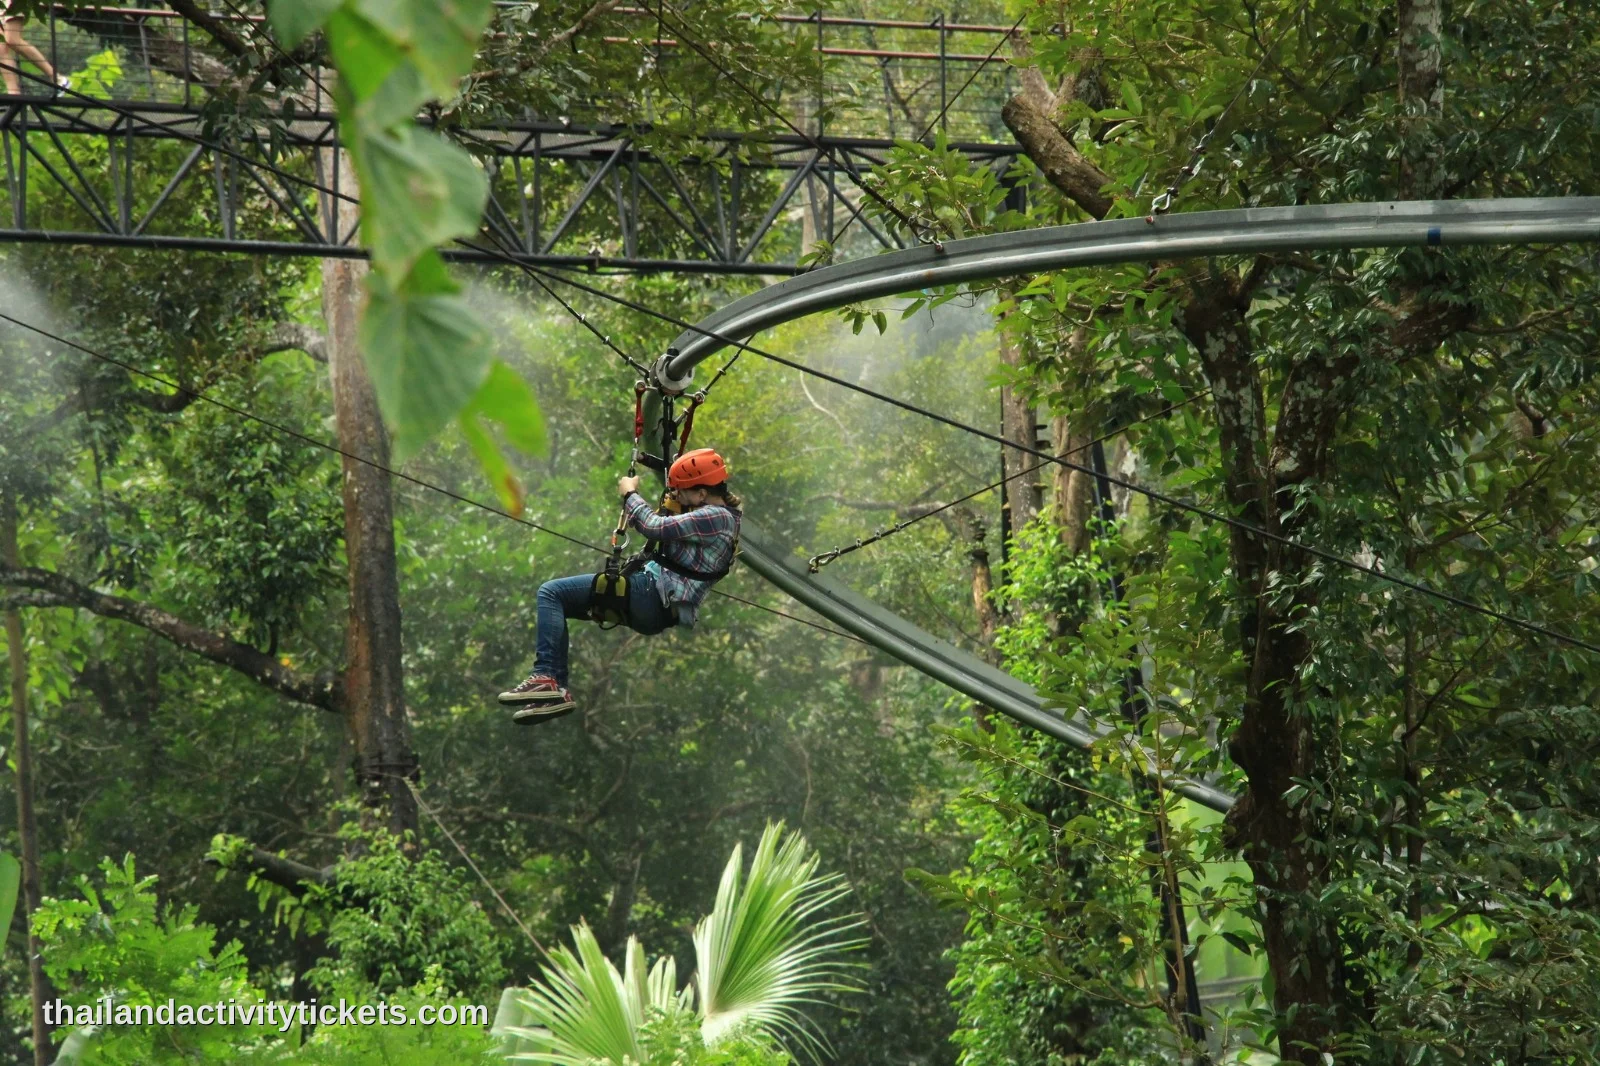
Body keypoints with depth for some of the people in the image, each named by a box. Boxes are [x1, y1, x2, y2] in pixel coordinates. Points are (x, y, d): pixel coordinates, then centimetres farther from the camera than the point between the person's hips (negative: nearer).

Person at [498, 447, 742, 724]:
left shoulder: (716, 517, -14)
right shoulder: (721, 515, 16)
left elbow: (656, 528, -21)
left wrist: (630, 494, -6)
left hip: (653, 594, -11)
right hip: (661, 610, 11)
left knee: (551, 593, -11)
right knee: (557, 602, 16)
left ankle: (546, 677, -21)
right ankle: (556, 691, 7)